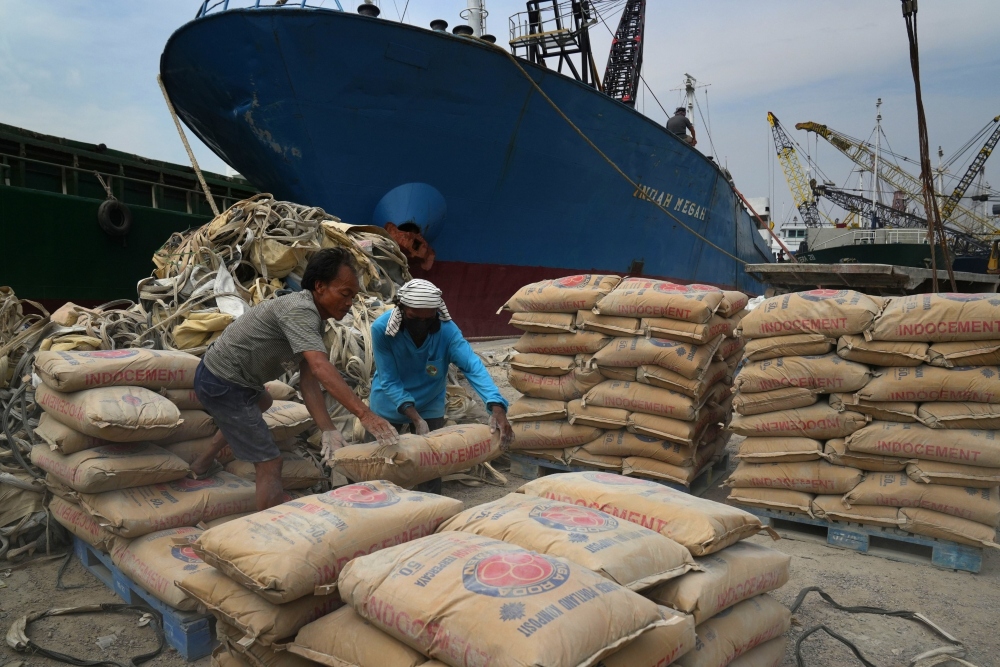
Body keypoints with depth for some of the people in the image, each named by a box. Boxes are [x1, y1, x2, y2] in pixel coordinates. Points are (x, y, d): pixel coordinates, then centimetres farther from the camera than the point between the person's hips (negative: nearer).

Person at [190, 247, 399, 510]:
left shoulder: (314, 320, 3)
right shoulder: (299, 311, -27)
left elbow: (308, 380, -3)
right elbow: (321, 368, -41)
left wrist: (328, 430, -13)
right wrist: (365, 414, -46)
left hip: (222, 375, 11)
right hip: (222, 386, -11)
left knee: (262, 404, 39)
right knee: (270, 463, -9)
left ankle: (204, 463, 53)